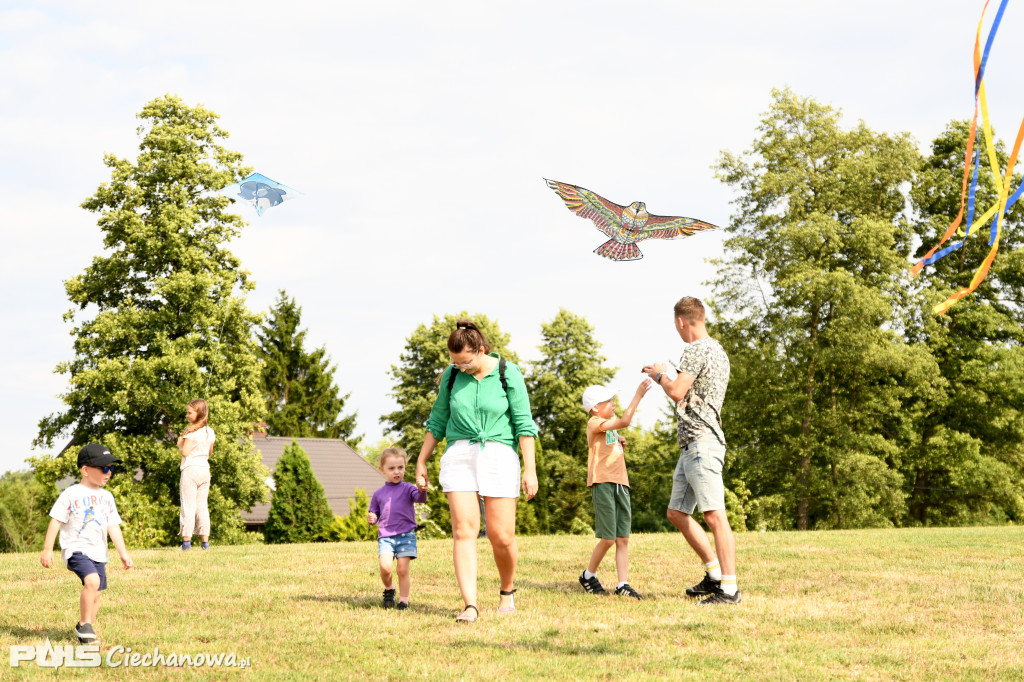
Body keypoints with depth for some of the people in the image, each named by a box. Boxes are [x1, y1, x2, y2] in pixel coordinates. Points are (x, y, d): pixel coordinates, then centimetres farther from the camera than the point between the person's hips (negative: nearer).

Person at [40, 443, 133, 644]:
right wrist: (47, 549, -8)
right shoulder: (71, 494, -5)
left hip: (98, 553, 6)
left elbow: (113, 527, 14)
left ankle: (85, 628, 27)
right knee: (92, 580, -27)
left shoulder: (106, 497, 13)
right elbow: (56, 521, -4)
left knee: (95, 595, 7)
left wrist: (123, 552, 9)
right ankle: (85, 624, -16)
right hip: (76, 549, -6)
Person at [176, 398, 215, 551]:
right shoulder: (210, 432, 9)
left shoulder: (192, 432, -13)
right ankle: (205, 541, 8)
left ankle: (186, 540, -5)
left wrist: (180, 443, 0)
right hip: (205, 469, 7)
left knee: (188, 505, -4)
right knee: (202, 506, 10)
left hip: (190, 469, -7)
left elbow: (185, 452, -18)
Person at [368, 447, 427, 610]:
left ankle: (404, 600, 9)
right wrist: (372, 519, -4)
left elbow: (420, 498, -15)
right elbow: (375, 514, 20)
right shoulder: (379, 494, 12)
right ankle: (389, 590, 12)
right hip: (385, 536, 1)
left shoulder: (407, 488, 4)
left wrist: (422, 490, -38)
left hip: (406, 535, -1)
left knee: (403, 569, -5)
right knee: (385, 567, -16)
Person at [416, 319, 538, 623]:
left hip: (499, 454, -2)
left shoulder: (508, 375, -2)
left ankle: (507, 591, 23)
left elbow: (524, 424, -2)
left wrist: (530, 469, -6)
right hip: (459, 456, 2)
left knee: (501, 535, -3)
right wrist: (421, 462, 16)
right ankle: (470, 604, -14)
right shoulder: (451, 376, 7)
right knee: (464, 530, -10)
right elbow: (437, 421, 16)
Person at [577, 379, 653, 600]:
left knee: (623, 539, 0)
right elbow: (624, 421, -21)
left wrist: (620, 445, 14)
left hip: (620, 484, 8)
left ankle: (623, 584, -2)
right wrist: (638, 395, -19)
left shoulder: (611, 428, 23)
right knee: (608, 538, -8)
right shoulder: (595, 423, -6)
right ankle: (588, 575, 12)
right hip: (602, 483, -8)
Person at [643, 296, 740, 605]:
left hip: (702, 442, -11)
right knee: (677, 513, 14)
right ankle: (715, 574, 16)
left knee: (714, 515, -14)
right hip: (690, 444, 11)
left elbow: (677, 392, -19)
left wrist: (660, 375, 0)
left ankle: (729, 588, -17)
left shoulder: (697, 350, -11)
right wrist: (663, 377, 27)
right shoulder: (717, 350, 22)